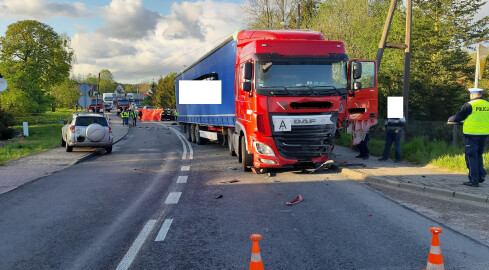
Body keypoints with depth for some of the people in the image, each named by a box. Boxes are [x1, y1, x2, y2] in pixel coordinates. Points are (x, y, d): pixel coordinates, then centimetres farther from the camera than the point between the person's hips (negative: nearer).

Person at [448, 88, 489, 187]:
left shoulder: (469, 105, -11)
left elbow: (458, 117, -6)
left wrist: (450, 119, 14)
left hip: (472, 134, -6)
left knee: (471, 156, 1)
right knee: (478, 155, 20)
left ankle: (474, 180, 1)